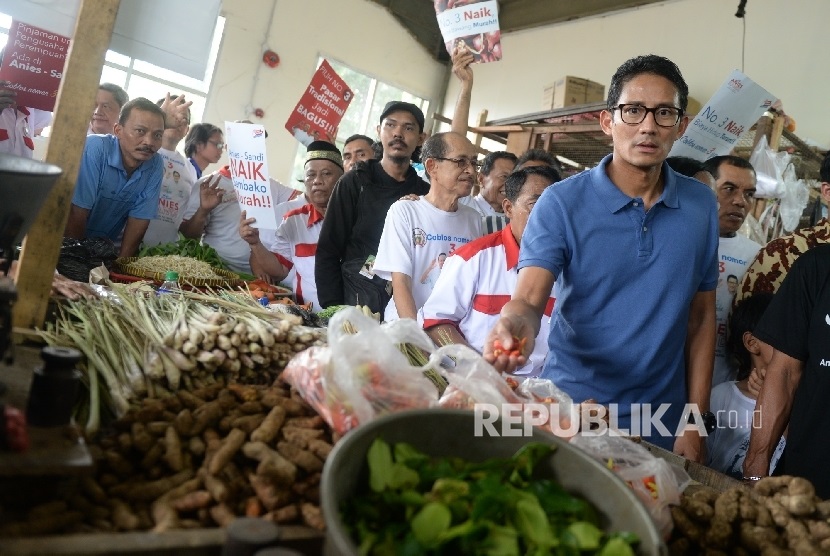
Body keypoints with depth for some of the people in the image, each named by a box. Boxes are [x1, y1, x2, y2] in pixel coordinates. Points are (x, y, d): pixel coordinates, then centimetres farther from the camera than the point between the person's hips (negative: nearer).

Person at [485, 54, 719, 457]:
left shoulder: (701, 206, -2)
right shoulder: (561, 202, -12)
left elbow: (701, 316, 3)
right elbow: (529, 299, -19)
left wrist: (695, 421, 0)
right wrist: (515, 324, -43)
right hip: (569, 408, -2)